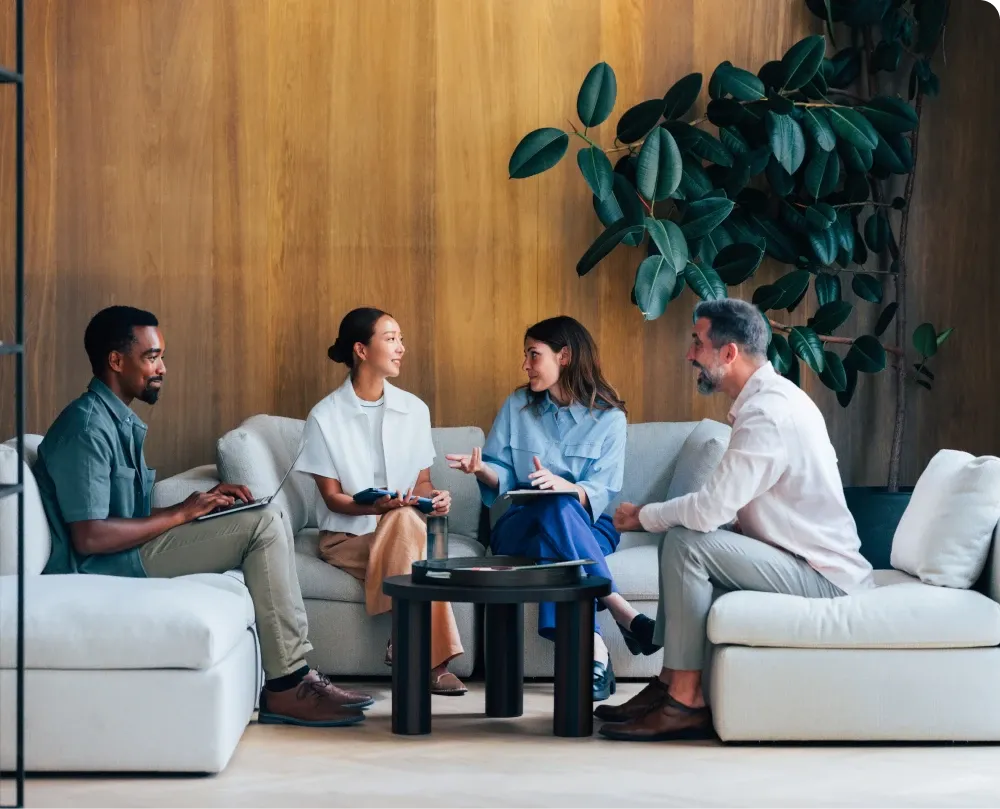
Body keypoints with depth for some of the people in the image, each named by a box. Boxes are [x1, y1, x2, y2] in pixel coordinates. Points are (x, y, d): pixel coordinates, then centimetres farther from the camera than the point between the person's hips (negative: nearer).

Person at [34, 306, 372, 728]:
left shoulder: (120, 421, 17)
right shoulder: (87, 427, -16)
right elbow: (89, 537, -23)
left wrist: (204, 501, 3)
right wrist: (180, 514, -15)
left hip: (133, 551, 10)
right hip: (108, 566, -10)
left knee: (264, 523, 6)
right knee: (263, 525, -15)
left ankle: (292, 679, -2)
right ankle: (287, 686, -13)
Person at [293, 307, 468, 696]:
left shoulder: (414, 409, 6)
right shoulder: (325, 417, -5)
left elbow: (422, 482, 12)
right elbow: (332, 497, -5)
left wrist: (435, 497, -13)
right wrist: (376, 506, -25)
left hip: (406, 528, 3)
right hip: (346, 536, -3)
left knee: (407, 518, -36)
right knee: (406, 519, -35)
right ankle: (430, 658, -37)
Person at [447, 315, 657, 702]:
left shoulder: (608, 417, 1)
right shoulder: (518, 405, 10)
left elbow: (601, 494, -9)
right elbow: (504, 476, 9)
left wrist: (563, 485, -29)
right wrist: (483, 469, -15)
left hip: (589, 527, -1)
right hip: (520, 524, 1)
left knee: (559, 508, -39)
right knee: (556, 510, -36)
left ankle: (589, 649, -49)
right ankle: (622, 611, -42)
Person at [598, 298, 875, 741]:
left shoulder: (767, 414, -22)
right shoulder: (771, 398, 11)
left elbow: (710, 509, -26)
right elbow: (724, 505, 15)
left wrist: (643, 516, -8)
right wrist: (656, 516, 2)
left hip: (823, 578, -10)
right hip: (808, 559, 10)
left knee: (686, 544, -20)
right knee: (679, 536, 11)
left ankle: (685, 704, -16)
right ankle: (670, 683, 9)